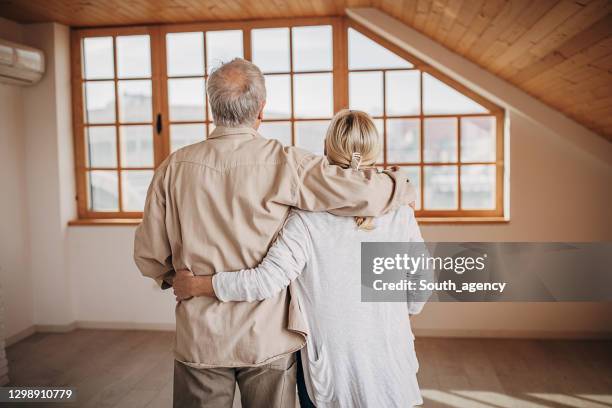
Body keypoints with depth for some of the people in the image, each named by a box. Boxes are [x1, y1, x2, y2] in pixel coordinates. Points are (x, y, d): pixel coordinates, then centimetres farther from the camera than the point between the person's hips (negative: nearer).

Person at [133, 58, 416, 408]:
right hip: (269, 338, -2)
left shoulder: (174, 168, -5)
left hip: (199, 338, 2)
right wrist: (400, 186, 3)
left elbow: (149, 255, 0)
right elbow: (363, 192, -19)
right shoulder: (283, 163, -14)